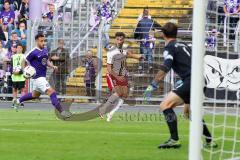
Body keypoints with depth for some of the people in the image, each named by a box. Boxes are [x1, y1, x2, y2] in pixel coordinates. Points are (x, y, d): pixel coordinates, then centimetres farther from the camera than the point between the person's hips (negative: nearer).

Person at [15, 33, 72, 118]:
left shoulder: (45, 50, 7)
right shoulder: (33, 52, -15)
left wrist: (52, 66, 2)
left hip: (43, 76, 9)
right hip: (38, 77, -9)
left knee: (35, 95, 27)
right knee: (52, 92, -17)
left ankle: (19, 100, 46)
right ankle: (62, 112, -18)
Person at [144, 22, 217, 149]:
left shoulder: (170, 48, -4)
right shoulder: (183, 45, 20)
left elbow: (165, 68, -18)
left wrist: (153, 85, -19)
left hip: (191, 80, -9)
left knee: (165, 105, -13)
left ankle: (174, 140, -19)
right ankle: (210, 141, 34)